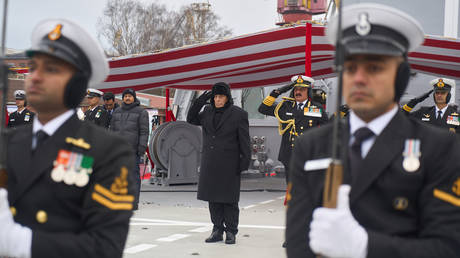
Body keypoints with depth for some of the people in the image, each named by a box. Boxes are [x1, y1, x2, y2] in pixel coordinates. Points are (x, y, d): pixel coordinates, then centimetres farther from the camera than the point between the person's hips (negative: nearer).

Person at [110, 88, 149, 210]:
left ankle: (134, 202, -2)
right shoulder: (117, 112, 16)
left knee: (134, 175, -5)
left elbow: (144, 131, -4)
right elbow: (112, 130, 19)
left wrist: (142, 147, -12)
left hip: (133, 149, -5)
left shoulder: (141, 112, 1)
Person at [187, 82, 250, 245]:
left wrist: (245, 160, -11)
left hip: (229, 164, -5)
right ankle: (217, 230, 17)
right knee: (213, 198, 8)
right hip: (210, 163, 5)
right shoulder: (208, 112, 10)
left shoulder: (238, 114, -4)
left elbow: (244, 140, -5)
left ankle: (231, 232, 9)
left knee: (229, 199, -1)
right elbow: (191, 119, 16)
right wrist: (200, 102, 2)